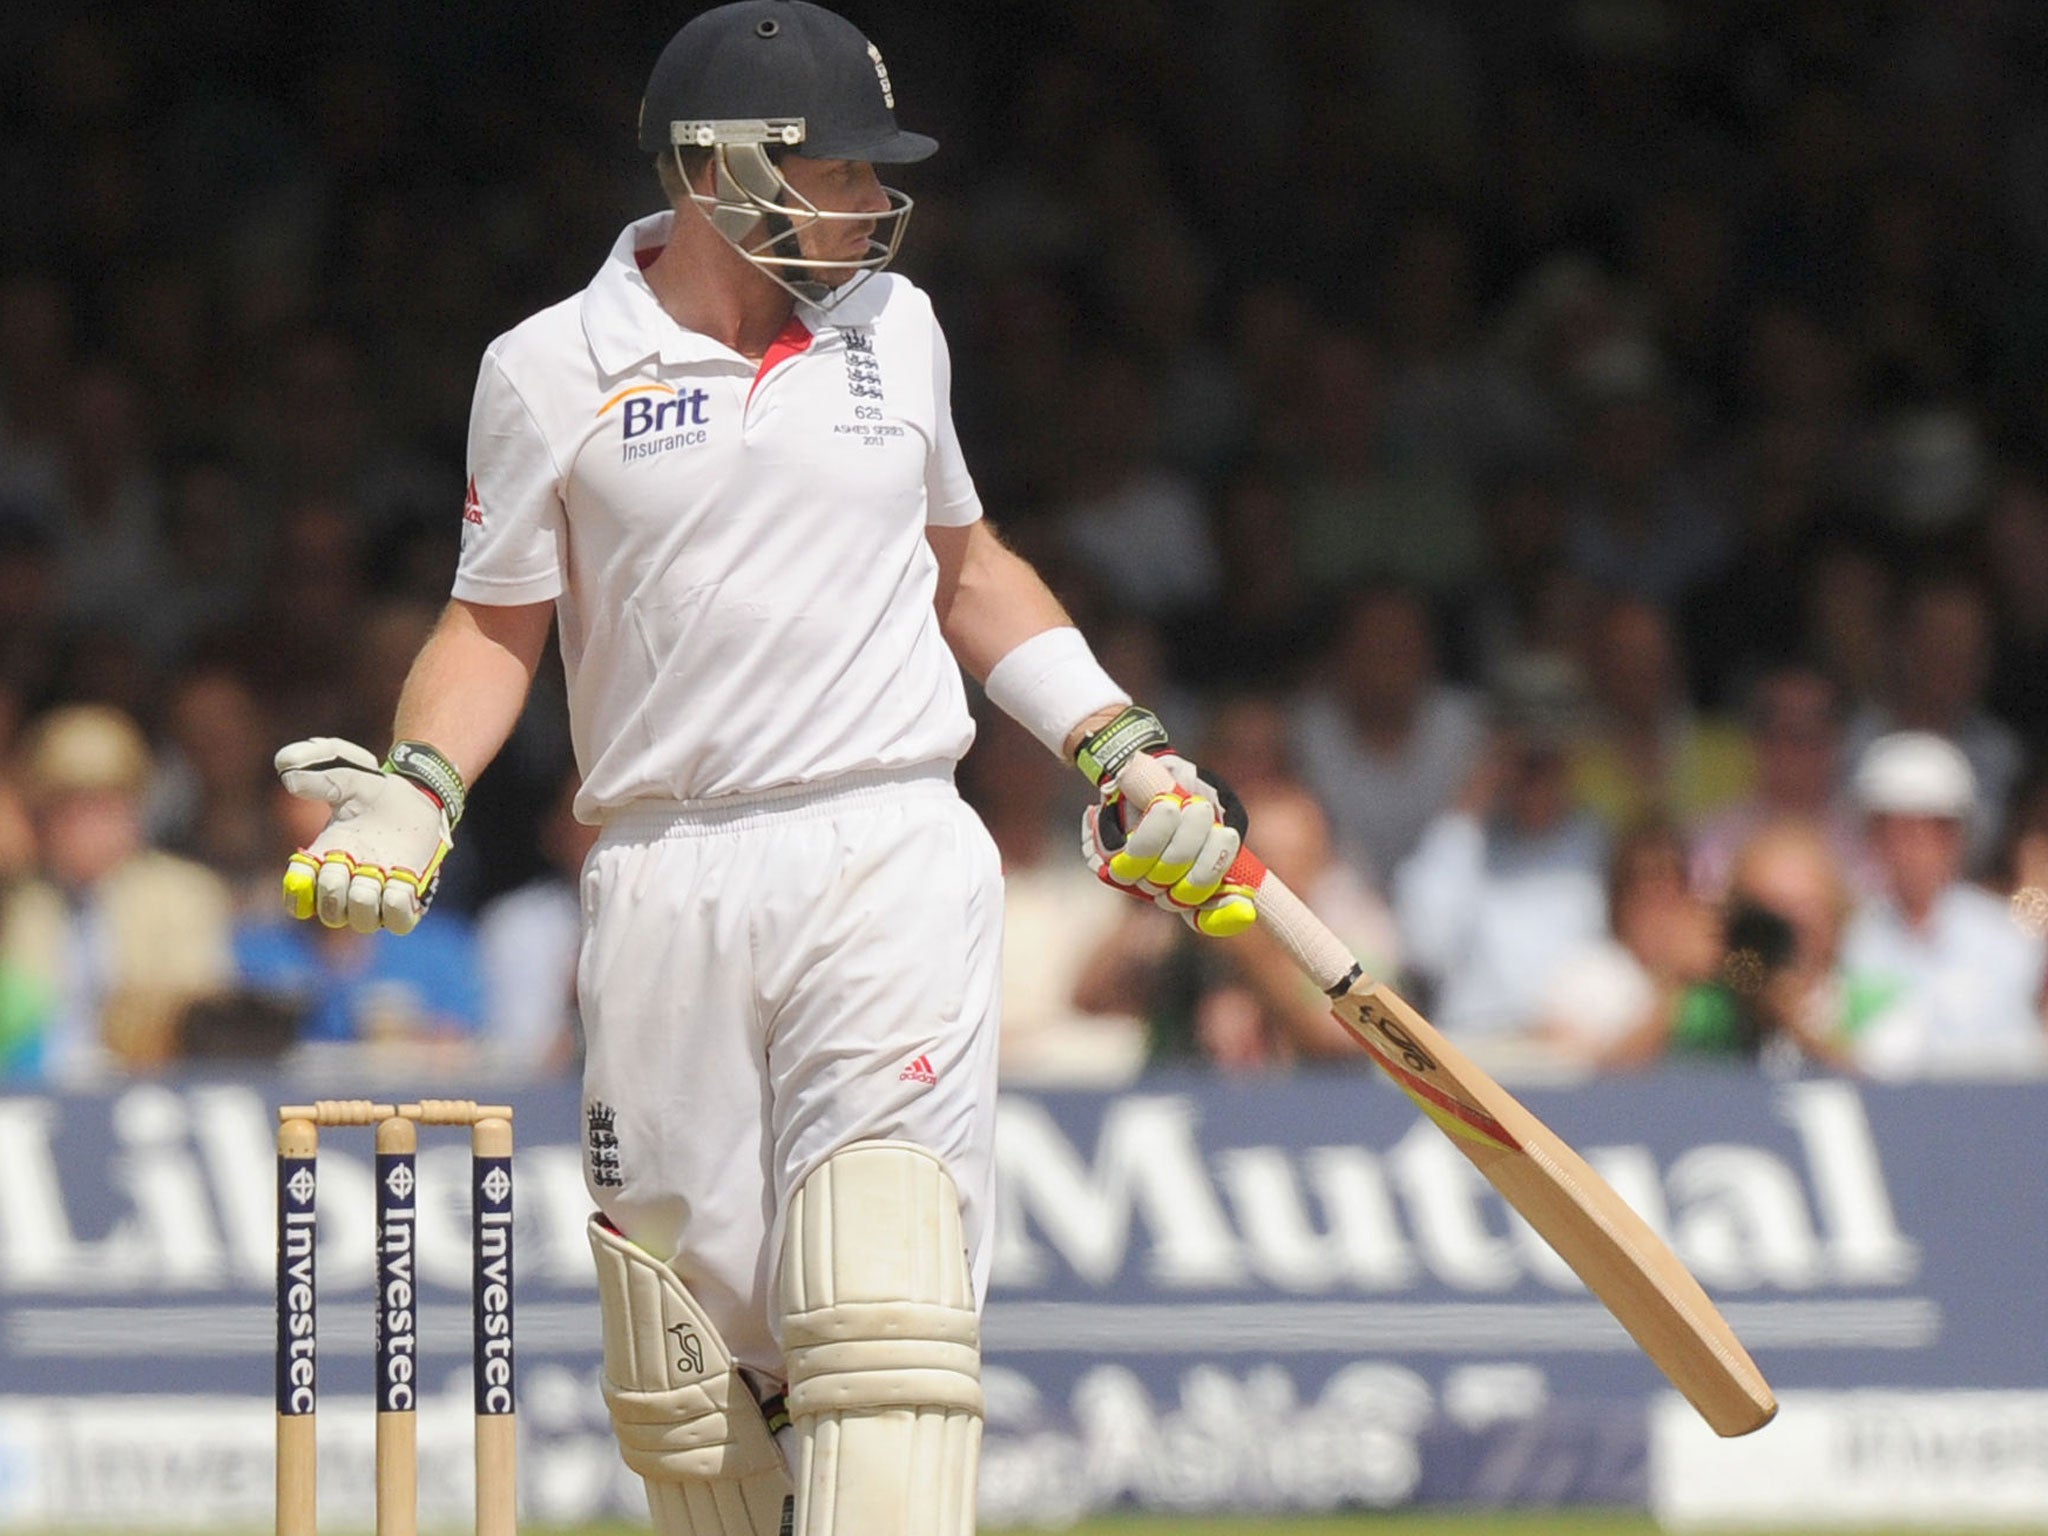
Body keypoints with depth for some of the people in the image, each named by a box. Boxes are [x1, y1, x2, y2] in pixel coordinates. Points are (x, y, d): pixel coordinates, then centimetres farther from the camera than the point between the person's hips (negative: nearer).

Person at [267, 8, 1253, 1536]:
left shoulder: (893, 323, 13)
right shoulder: (552, 369, 4)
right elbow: (498, 621, 10)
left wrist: (1121, 744, 17)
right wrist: (412, 792, -7)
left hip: (892, 858, 1)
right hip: (666, 882, -1)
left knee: (883, 1297, -15)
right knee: (687, 1367, 0)